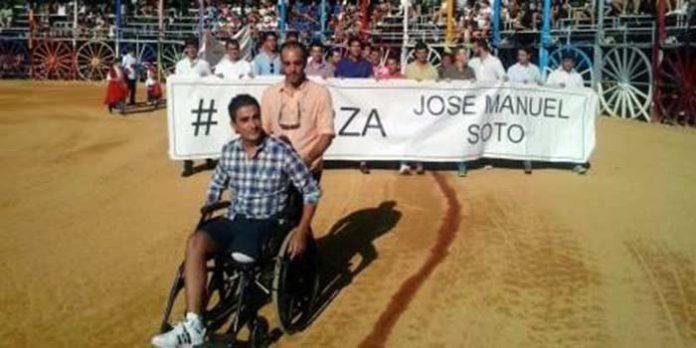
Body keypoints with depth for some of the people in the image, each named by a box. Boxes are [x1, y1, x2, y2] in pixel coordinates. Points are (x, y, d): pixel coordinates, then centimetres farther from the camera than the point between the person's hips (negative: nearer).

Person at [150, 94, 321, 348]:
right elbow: (216, 187, 22)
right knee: (196, 242, -25)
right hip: (234, 219, 4)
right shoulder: (228, 151, 3)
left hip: (265, 223, -4)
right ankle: (193, 325, -28)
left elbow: (312, 192, -6)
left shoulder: (281, 152, -11)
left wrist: (301, 232, -12)